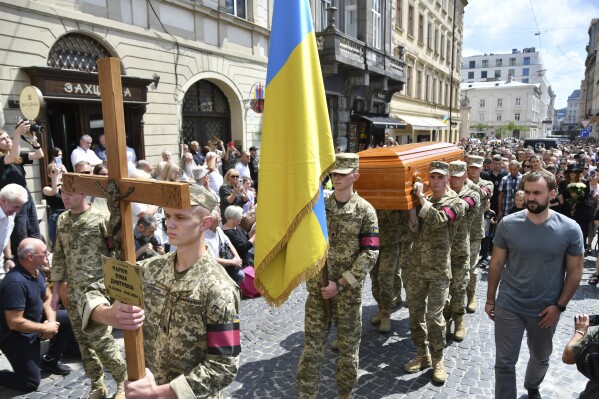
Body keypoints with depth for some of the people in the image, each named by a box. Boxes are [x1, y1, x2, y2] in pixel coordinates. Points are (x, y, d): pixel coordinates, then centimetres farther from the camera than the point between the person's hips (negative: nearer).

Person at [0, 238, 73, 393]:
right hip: (16, 336, -8)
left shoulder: (37, 271, -4)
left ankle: (50, 361, 17)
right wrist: (45, 329, -19)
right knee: (30, 383, -4)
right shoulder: (16, 283, -32)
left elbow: (47, 298, 7)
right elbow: (14, 323, -31)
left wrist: (51, 321, -11)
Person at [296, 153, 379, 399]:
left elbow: (370, 254, -11)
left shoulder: (365, 211, -7)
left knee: (348, 346, 14)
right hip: (318, 287, 2)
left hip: (349, 290, -2)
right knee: (312, 344, 8)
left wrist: (340, 284, -14)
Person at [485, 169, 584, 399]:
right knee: (504, 362, 6)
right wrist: (490, 299, 0)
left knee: (541, 358, 26)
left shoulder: (569, 229, -13)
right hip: (508, 306, -1)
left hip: (546, 309, 2)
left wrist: (559, 305, -8)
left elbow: (575, 271, -4)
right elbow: (496, 264, -4)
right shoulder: (508, 224, -12)